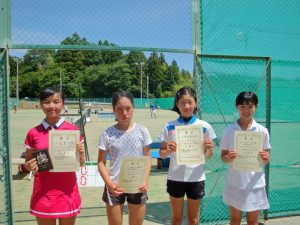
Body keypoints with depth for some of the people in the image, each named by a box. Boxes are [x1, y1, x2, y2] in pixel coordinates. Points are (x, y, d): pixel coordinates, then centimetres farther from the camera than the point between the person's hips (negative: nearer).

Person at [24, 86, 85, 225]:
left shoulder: (73, 130, -4)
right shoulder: (33, 133, -2)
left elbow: (80, 163, 3)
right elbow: (27, 163, 7)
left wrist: (81, 153, -17)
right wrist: (29, 166, -14)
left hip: (67, 193, 0)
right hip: (43, 194, 0)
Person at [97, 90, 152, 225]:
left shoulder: (142, 131, -4)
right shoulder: (107, 134, -7)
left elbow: (148, 158, 3)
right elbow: (101, 162, -1)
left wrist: (145, 180, -11)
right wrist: (108, 183, -16)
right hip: (115, 187, -1)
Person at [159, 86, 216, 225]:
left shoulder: (205, 126, -3)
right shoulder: (169, 126, -3)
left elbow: (207, 156, 3)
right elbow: (162, 154, 2)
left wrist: (208, 149, -18)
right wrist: (168, 150, -19)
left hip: (196, 178, 0)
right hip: (175, 178, 0)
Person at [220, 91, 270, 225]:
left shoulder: (262, 131, -3)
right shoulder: (229, 131, -5)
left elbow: (266, 160, 2)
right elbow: (223, 157, 0)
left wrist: (265, 158, -20)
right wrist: (228, 158, -22)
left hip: (255, 184, 0)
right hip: (234, 183, 0)